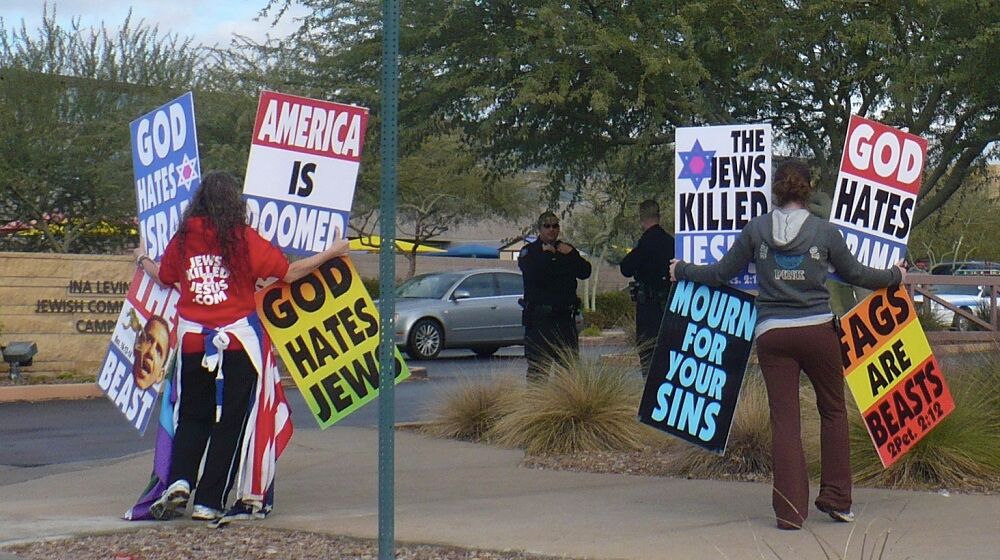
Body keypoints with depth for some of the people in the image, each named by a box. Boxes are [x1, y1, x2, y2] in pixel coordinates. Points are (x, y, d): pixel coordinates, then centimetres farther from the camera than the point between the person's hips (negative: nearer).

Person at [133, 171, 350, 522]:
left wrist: (142, 260, 41)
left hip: (193, 343, 3)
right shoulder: (243, 239, -7)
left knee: (192, 417, 17)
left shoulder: (184, 239, 2)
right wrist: (332, 253, 7)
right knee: (230, 423, 4)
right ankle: (209, 502, 2)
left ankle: (180, 482, -2)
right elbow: (288, 272, -5)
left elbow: (163, 277, 19)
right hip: (238, 341, -3)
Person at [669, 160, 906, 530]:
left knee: (784, 418, 2)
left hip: (772, 334, 0)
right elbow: (855, 274, 13)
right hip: (818, 331, 0)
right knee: (833, 410, 15)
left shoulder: (755, 230, 1)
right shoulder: (825, 232, 1)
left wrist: (682, 271, 25)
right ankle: (836, 499, 16)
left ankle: (790, 509, -1)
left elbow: (721, 273, 8)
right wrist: (895, 276, 31)